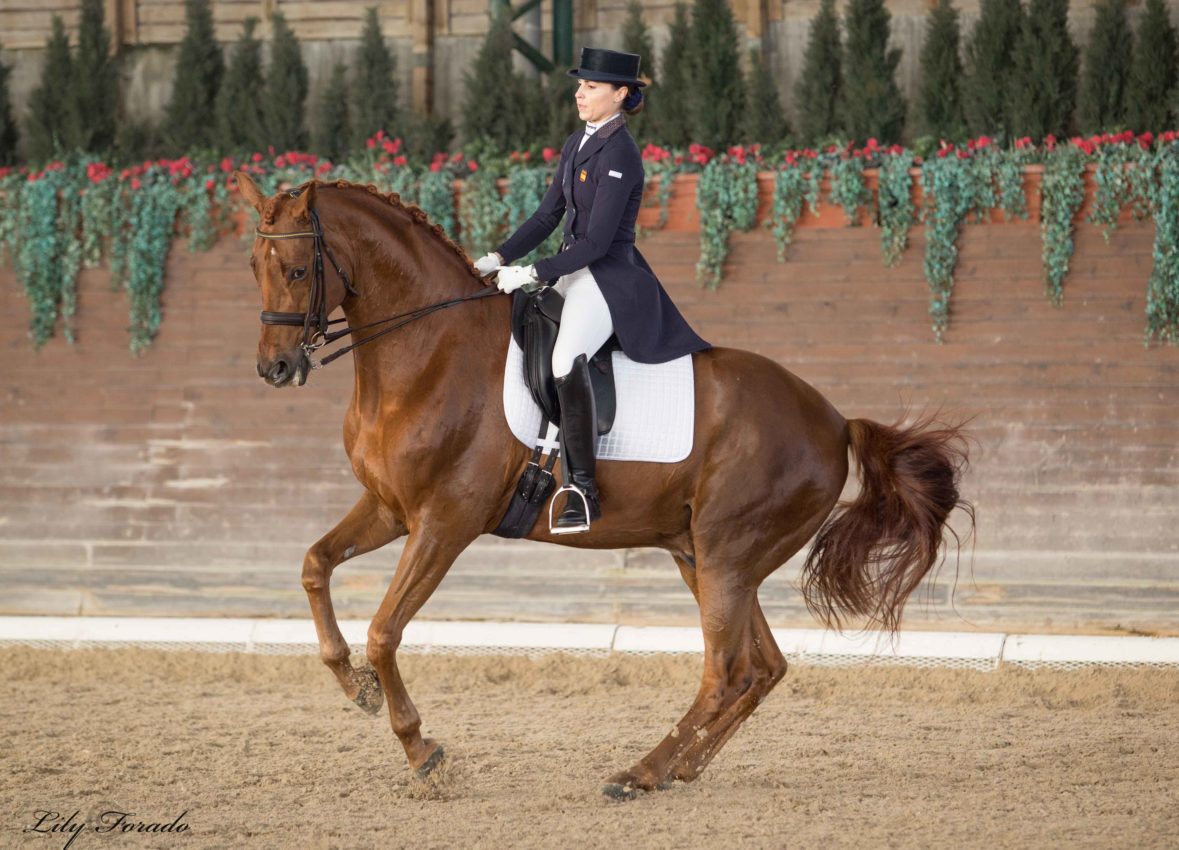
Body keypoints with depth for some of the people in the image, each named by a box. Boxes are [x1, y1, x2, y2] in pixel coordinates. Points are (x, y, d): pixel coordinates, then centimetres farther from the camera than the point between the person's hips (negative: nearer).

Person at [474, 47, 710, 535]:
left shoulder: (619, 155, -17)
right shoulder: (578, 144, 11)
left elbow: (597, 241, -20)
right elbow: (549, 215, 15)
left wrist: (532, 274, -20)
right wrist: (501, 257, 3)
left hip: (609, 276, -10)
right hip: (574, 271, 10)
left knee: (567, 361, -31)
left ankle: (584, 492, -27)